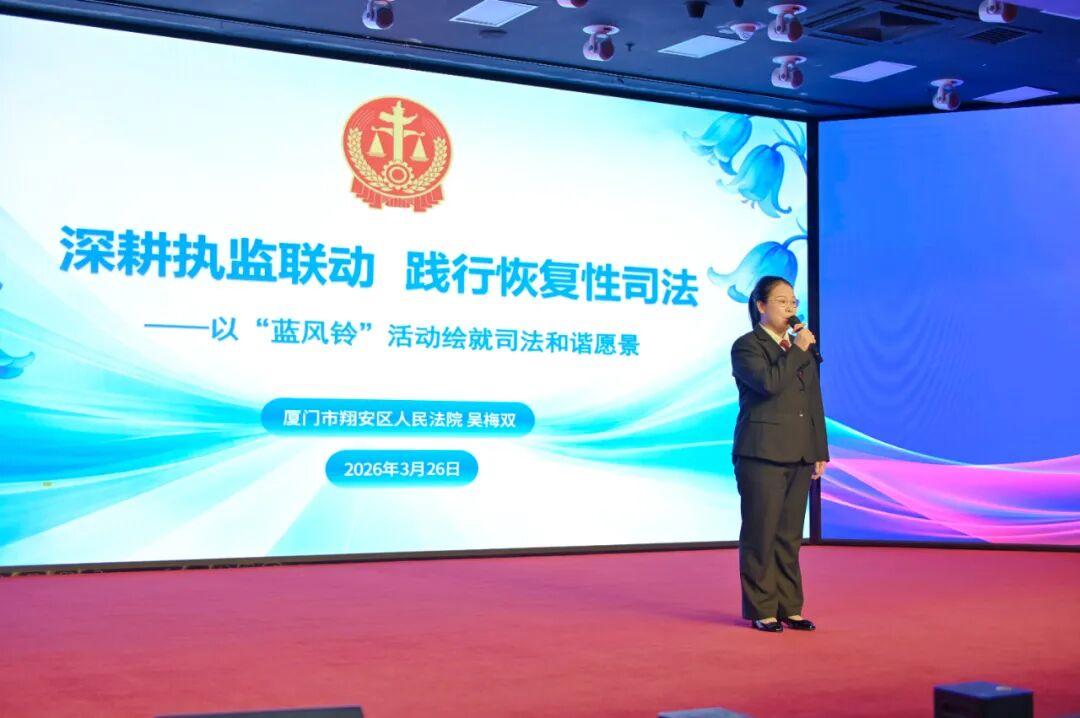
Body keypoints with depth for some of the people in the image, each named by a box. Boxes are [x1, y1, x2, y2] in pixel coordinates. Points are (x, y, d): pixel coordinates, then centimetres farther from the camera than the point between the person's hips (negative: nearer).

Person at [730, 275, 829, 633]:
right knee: (761, 534, -1)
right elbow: (770, 382, -22)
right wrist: (797, 350, -12)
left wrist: (820, 452, 12)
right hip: (761, 455, -6)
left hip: (798, 456, 6)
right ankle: (761, 610, 6)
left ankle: (789, 607, 16)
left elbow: (814, 402, 16)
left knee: (790, 536, 9)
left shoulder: (802, 347, 16)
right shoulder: (746, 346, -3)